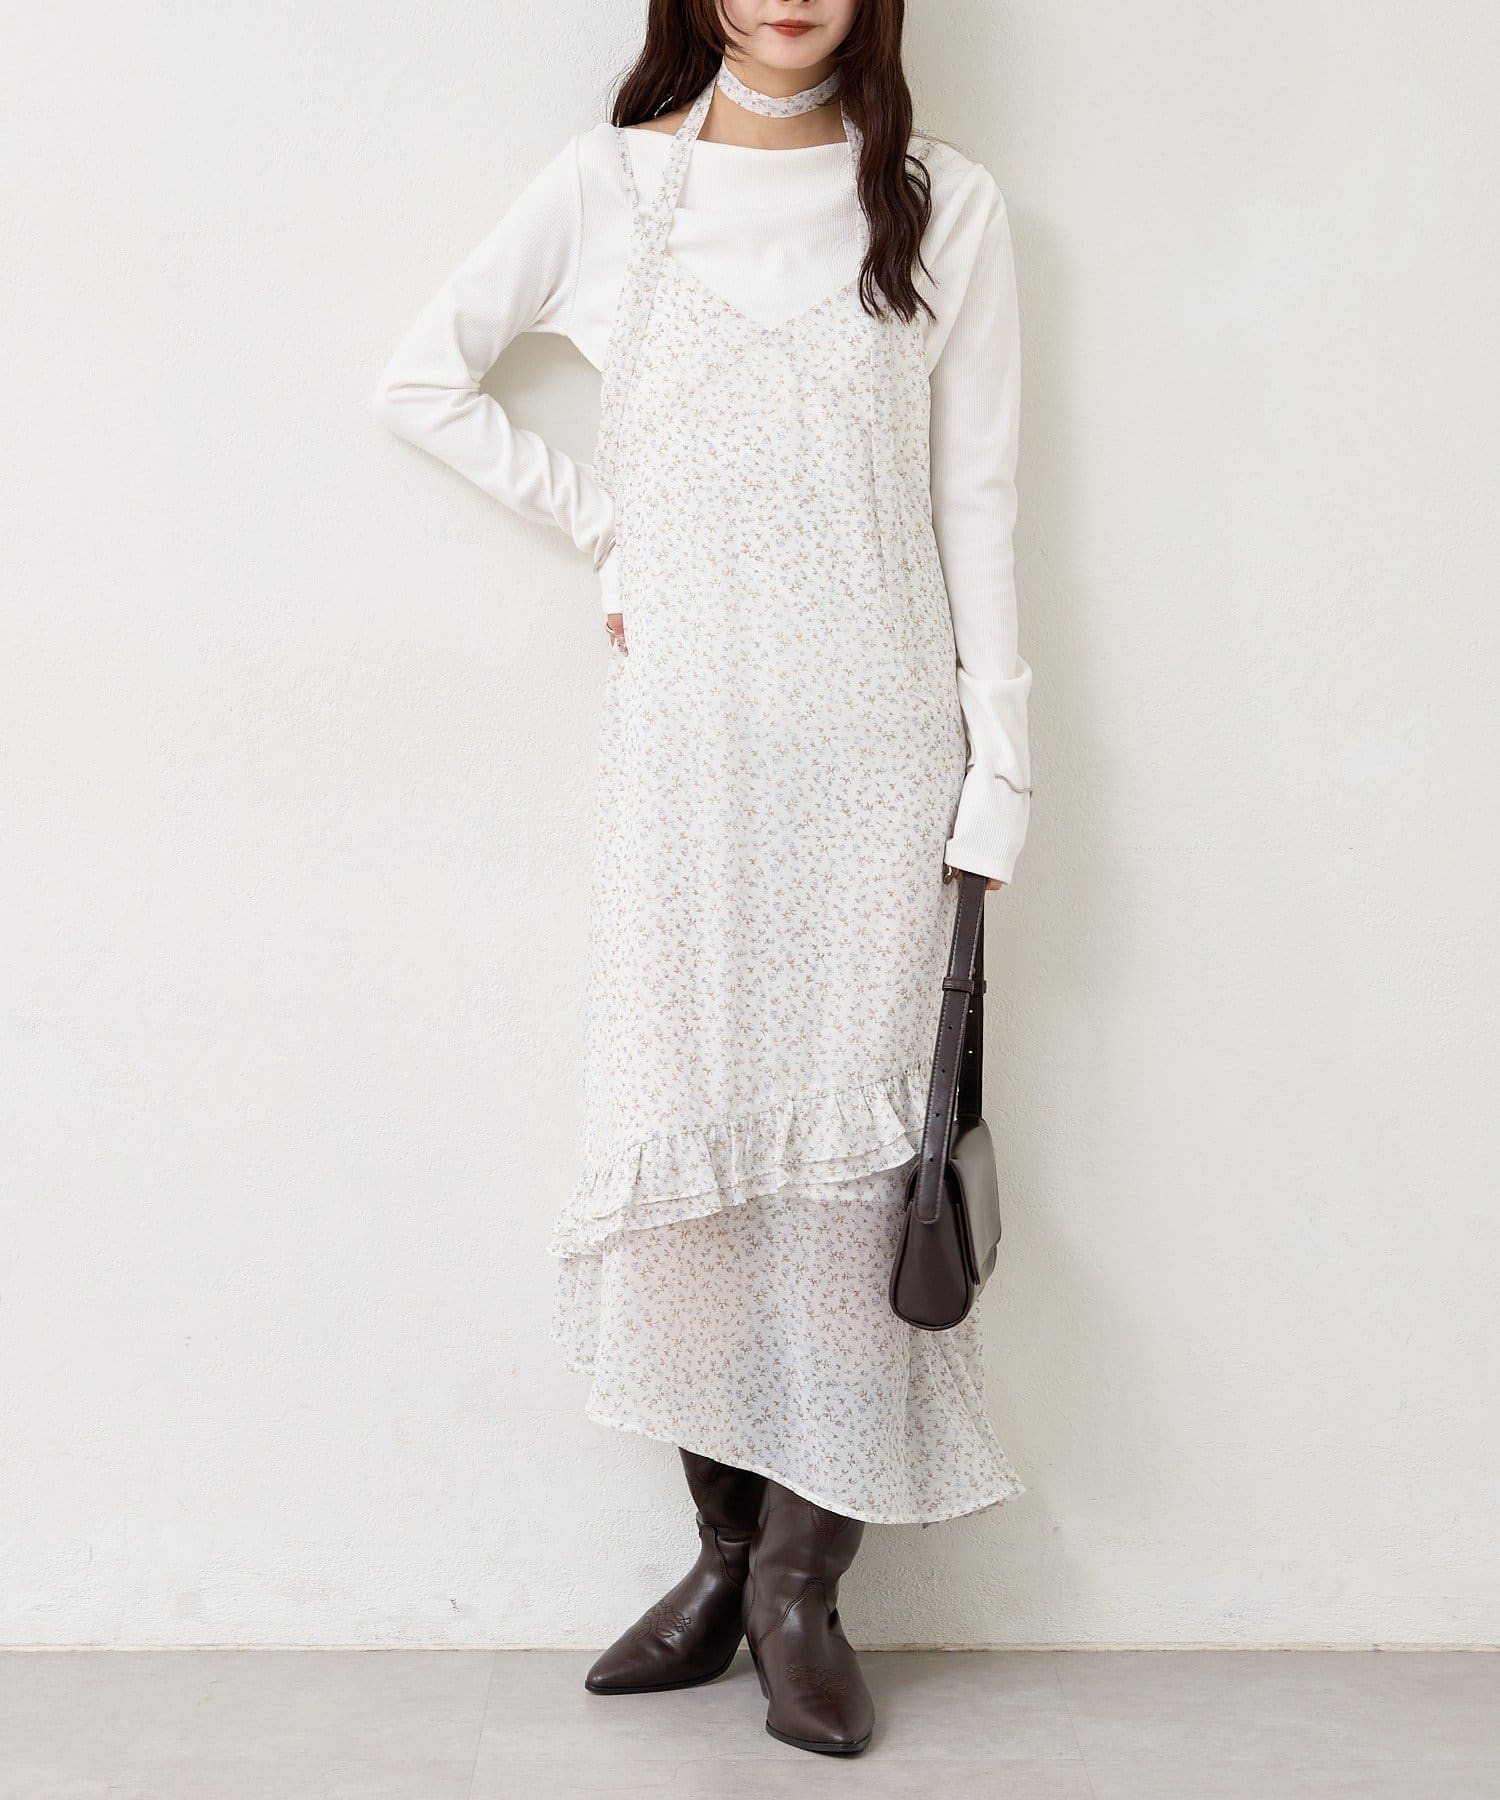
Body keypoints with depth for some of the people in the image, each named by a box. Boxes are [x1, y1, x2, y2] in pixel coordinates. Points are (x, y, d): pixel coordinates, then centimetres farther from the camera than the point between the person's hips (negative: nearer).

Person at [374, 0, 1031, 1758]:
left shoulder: (943, 205, 7)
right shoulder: (613, 181, 8)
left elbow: (976, 502, 5)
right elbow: (421, 379, 13)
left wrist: (996, 770, 0)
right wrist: (610, 521, 5)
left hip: (875, 732, 0)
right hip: (682, 726, 1)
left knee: (843, 1128, -1)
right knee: (685, 1123, 3)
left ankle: (802, 1576, 12)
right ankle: (725, 1541, 19)